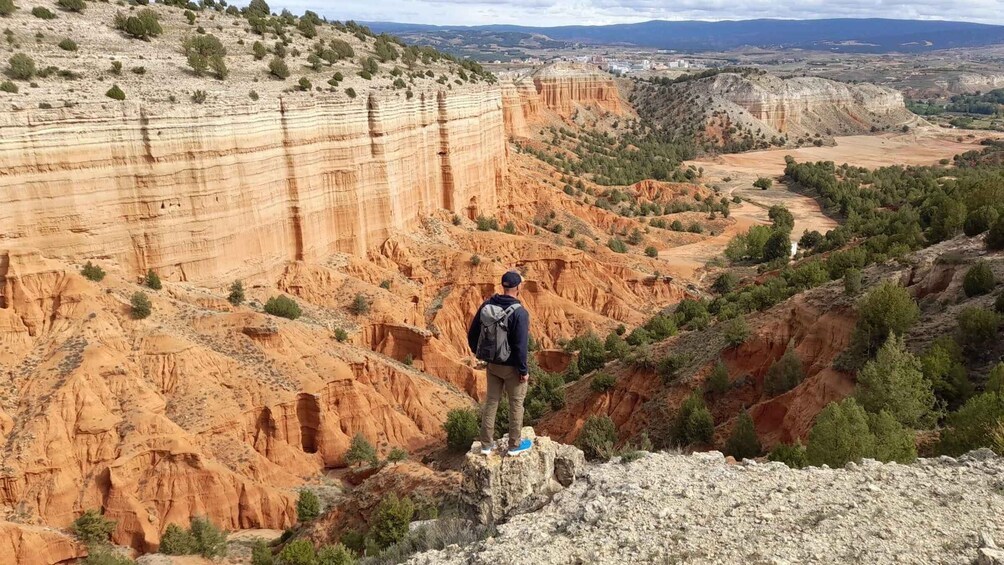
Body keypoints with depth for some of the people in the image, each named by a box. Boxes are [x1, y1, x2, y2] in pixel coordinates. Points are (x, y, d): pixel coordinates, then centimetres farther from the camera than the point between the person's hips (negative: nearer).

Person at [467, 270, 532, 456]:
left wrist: (481, 354, 18)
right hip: (512, 366, -5)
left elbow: (472, 334, 3)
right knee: (516, 404, 11)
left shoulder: (486, 306, -3)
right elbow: (521, 345, -22)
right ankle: (515, 445, 22)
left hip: (492, 364, 5)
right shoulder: (519, 312, -21)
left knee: (491, 402, 16)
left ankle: (487, 444, 23)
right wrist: (524, 370, -11)